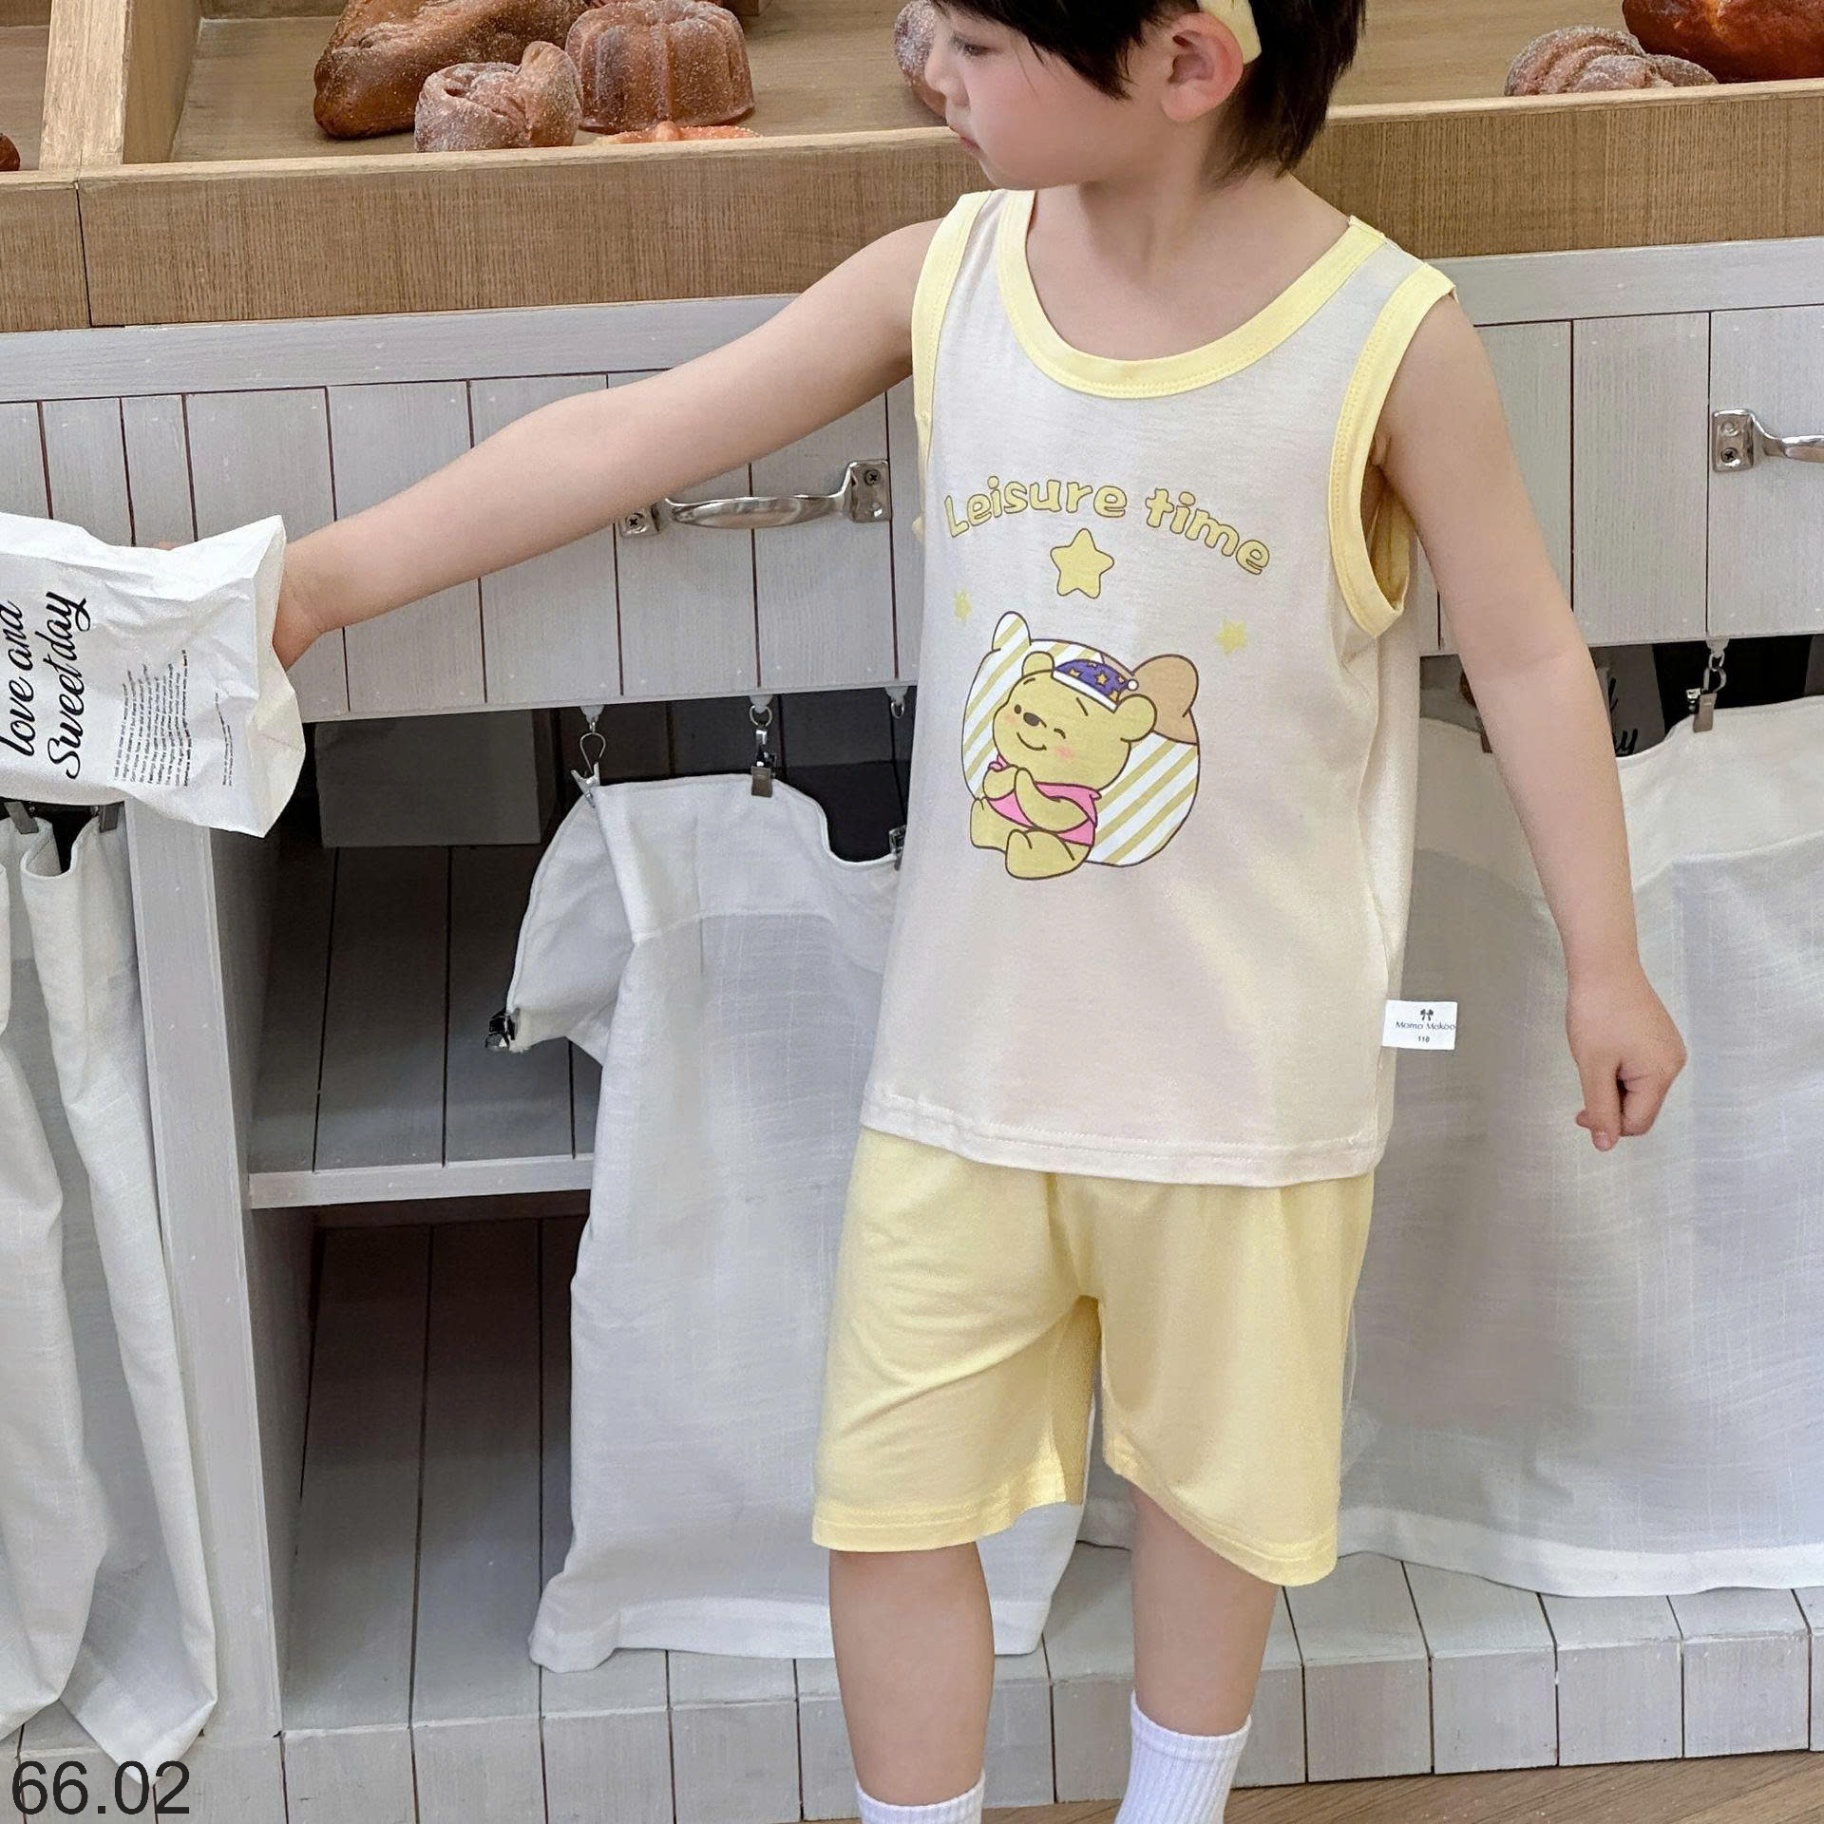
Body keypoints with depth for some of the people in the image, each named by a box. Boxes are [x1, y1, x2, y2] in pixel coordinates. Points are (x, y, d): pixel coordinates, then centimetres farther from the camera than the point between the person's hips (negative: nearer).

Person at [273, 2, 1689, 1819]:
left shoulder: (1386, 337, -15)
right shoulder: (944, 279, -7)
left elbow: (1527, 657, -5)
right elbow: (624, 438, -4)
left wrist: (1602, 965, 0)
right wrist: (329, 573, -5)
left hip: (1247, 1072, -2)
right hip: (969, 1053, 2)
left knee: (1215, 1470, 18)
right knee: (889, 1502, 8)